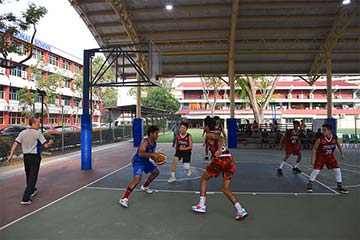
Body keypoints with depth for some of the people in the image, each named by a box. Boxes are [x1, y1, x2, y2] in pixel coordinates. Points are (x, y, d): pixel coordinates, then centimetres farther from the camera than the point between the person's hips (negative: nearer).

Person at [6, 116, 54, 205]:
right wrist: (50, 142, 8)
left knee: (29, 176, 22)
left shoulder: (23, 133, 3)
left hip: (26, 156, 6)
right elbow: (46, 145, -12)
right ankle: (25, 199, -7)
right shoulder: (38, 133, -12)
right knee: (32, 177, -2)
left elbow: (15, 144, -3)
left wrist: (11, 155, -2)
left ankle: (32, 190, 42)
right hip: (35, 157, -6)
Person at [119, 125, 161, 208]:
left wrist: (156, 158, -5)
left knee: (156, 172, 22)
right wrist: (152, 154, -48)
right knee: (137, 179, -27)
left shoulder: (154, 143, 2)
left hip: (145, 161, 10)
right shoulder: (145, 142, -27)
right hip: (138, 162, -10)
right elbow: (140, 154, -43)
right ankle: (124, 199, -19)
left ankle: (144, 187, 41)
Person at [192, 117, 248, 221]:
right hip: (230, 161, 7)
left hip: (220, 159, -7)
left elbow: (221, 139, -15)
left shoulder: (209, 135, 3)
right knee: (226, 189, 16)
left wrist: (219, 150, -30)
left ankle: (202, 205, 17)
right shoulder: (217, 135, 25)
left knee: (204, 179, 17)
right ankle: (241, 210, 1)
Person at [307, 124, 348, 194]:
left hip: (330, 156, 4)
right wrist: (313, 160, -18)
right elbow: (314, 149, -16)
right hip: (320, 157, -4)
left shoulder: (335, 138, -16)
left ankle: (339, 187, 17)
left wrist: (342, 153, 8)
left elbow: (338, 145, 8)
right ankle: (310, 184, 8)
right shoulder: (320, 139, -26)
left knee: (337, 170, 0)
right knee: (316, 170, -11)